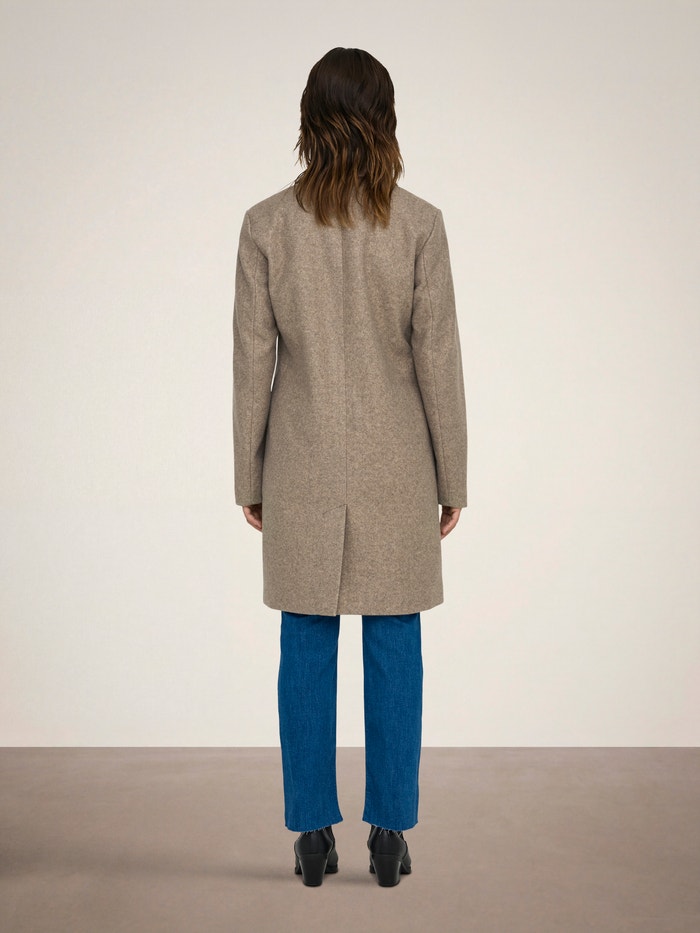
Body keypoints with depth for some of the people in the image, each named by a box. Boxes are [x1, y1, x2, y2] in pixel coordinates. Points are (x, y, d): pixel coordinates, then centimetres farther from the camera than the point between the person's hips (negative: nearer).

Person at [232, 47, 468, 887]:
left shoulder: (267, 225, -4)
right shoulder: (419, 224, -7)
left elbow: (253, 362, -2)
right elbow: (438, 359, -5)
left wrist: (249, 477, 7)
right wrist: (452, 478, 3)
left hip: (302, 468, 1)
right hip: (394, 466, 0)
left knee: (307, 652, 9)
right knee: (394, 652, 8)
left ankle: (313, 835, 17)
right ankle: (389, 837, 16)